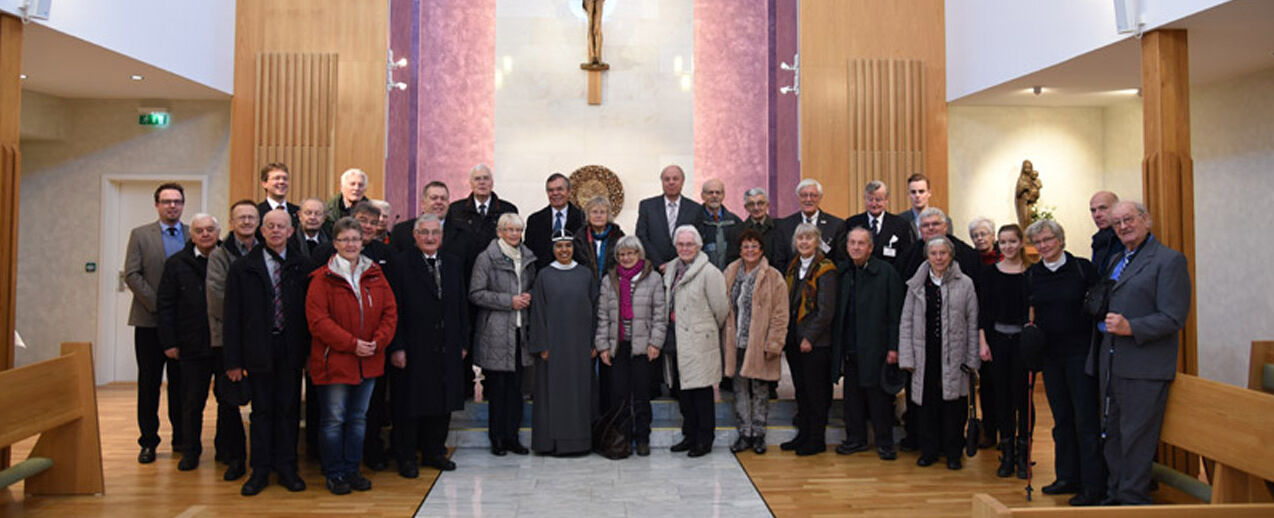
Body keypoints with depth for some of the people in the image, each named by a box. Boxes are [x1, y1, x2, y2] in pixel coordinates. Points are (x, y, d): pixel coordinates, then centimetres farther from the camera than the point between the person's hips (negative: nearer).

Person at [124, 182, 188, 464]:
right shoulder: (140, 235, 5)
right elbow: (132, 275, -3)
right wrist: (158, 304, -11)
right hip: (149, 320, -1)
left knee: (181, 382, 6)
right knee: (149, 383, 5)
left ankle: (181, 438, 17)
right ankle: (149, 441, 14)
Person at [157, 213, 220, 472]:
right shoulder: (176, 264, 3)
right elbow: (164, 305, 4)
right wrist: (169, 343, -2)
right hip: (193, 347, 0)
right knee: (192, 402, 9)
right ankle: (191, 451, 24)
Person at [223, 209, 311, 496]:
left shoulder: (301, 267, 4)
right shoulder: (242, 268, 3)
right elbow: (232, 317, 1)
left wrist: (309, 351, -2)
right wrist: (233, 360, -4)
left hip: (290, 350, 1)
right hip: (259, 351, 0)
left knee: (288, 409, 7)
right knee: (262, 410, 8)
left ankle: (286, 468, 18)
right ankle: (260, 470, 18)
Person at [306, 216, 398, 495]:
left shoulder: (375, 275, 7)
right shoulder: (322, 278, -6)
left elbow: (390, 312, 6)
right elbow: (317, 320, -13)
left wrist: (378, 341, -9)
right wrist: (352, 344, -18)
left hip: (369, 362, 4)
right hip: (334, 361, -4)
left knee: (358, 418, 13)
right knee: (334, 419, 3)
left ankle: (352, 470, 25)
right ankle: (334, 474, 17)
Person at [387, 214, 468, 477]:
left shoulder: (454, 263, 10)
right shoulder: (402, 264, -5)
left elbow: (462, 306, 11)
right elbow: (395, 309, -8)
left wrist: (463, 343, 8)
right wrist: (396, 347, -13)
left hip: (446, 349, 5)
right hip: (412, 349, -4)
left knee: (443, 402, 12)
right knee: (409, 404, 4)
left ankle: (434, 451, 27)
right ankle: (406, 457, 18)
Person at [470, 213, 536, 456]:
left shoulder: (527, 258, 14)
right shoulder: (486, 258, -4)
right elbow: (476, 294, -9)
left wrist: (528, 297, 3)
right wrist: (509, 301, -13)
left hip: (519, 330, 5)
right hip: (495, 332, -5)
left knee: (515, 386, 7)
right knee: (497, 387, 0)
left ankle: (511, 436, 17)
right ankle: (497, 438, 11)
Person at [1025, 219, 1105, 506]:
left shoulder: (1082, 267, -4)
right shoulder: (1032, 274, 8)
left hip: (1079, 352, -4)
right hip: (1050, 353, 5)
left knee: (1086, 419, -3)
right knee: (1062, 418, 12)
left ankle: (1093, 485, 3)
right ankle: (1068, 477, 23)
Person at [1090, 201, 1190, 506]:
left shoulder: (1169, 260, -6)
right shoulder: (1115, 261, 17)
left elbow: (1173, 318, -14)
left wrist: (1130, 327, -23)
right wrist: (1101, 320, 10)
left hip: (1144, 369, -7)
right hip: (1111, 365, 8)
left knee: (1136, 437, -1)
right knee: (1113, 435, 15)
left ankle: (1133, 500, 11)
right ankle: (1115, 494, 26)